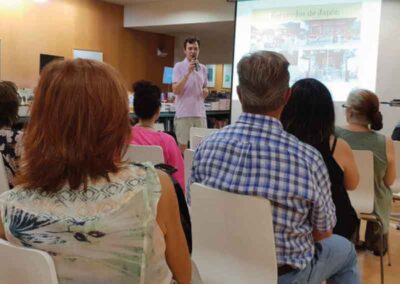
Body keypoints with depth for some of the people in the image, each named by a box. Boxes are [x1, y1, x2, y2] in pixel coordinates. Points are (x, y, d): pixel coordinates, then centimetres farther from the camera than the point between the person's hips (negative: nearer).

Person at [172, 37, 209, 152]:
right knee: (182, 146, 1)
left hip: (200, 113, 5)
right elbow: (176, 90, -14)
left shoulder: (203, 68, 10)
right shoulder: (179, 66, -5)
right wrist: (188, 72, -20)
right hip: (183, 113, -5)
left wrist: (206, 91, -3)